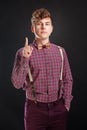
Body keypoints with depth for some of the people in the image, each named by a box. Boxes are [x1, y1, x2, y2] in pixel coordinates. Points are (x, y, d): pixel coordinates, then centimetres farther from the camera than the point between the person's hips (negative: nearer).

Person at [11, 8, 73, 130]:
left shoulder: (60, 51, 2)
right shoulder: (23, 52, -6)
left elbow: (68, 80, 9)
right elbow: (17, 84, -11)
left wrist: (66, 104, 3)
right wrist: (25, 59, -20)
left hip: (58, 108, 3)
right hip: (35, 109, -2)